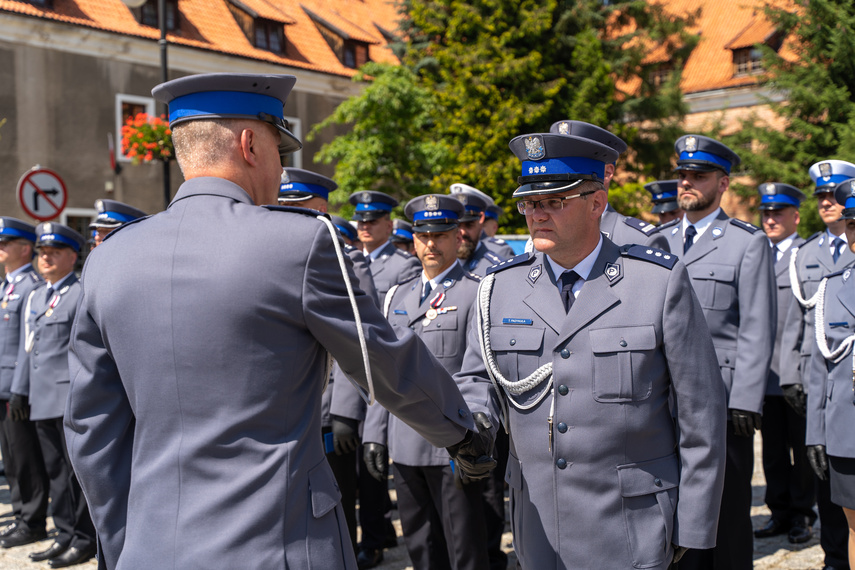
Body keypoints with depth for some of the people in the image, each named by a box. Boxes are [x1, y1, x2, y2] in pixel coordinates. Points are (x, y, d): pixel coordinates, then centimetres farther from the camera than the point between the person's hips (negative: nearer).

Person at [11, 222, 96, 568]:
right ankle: (65, 535, 22)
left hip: (71, 398, -8)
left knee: (76, 470, -2)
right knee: (55, 471, 13)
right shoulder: (35, 297, 17)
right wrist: (19, 390, 17)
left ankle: (83, 540, 6)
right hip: (42, 400, 8)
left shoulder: (82, 294, -7)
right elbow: (27, 347, 20)